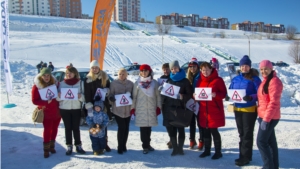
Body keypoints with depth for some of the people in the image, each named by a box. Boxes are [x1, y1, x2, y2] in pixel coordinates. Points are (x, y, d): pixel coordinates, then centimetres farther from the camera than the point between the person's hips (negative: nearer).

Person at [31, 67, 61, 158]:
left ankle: (52, 146, 28)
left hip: (57, 111, 4)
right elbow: (34, 101, -10)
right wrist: (46, 102, -23)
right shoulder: (37, 86, -7)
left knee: (54, 129, 12)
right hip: (46, 112, -3)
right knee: (47, 130, -2)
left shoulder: (55, 83, 1)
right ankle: (46, 150, 11)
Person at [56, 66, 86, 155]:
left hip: (76, 108, -1)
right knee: (68, 128, 7)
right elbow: (58, 98, 2)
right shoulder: (62, 83, 5)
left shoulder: (80, 83, 1)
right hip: (64, 109, 1)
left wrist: (80, 96, -22)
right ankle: (69, 146, 17)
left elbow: (84, 96, -1)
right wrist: (59, 96, -20)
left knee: (76, 128, 7)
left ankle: (78, 145, 18)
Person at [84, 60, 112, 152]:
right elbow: (87, 94, -6)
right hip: (93, 105, -2)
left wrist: (106, 90, -8)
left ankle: (105, 143, 19)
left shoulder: (104, 77, 6)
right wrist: (89, 105, -14)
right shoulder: (88, 79, -1)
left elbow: (109, 86, 15)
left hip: (104, 104, 2)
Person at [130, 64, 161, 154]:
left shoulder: (154, 82, 6)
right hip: (140, 109, -1)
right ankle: (145, 146, 9)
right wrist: (132, 108, 2)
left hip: (151, 109, 1)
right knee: (143, 127, -2)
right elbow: (134, 96, 6)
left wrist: (158, 107, 3)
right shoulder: (137, 83, 5)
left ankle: (147, 144, 23)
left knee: (149, 126, 6)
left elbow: (158, 95, 8)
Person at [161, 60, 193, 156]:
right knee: (171, 130, 6)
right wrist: (161, 90, -3)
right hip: (169, 108, 3)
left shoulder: (185, 81, 2)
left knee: (180, 129, 3)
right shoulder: (168, 80, 12)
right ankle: (175, 148, 18)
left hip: (180, 108, -3)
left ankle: (180, 148, 17)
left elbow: (189, 94, -1)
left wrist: (182, 97, -20)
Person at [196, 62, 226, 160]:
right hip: (203, 110, 5)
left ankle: (218, 152, 13)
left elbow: (224, 93, -6)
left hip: (215, 110, -5)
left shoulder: (218, 80, -4)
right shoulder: (200, 81, 10)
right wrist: (195, 95, -7)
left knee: (214, 130, -2)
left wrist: (215, 94, -24)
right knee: (206, 131, 12)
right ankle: (207, 150, 26)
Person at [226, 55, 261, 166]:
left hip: (250, 109, -6)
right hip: (237, 109, 6)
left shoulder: (255, 79, -8)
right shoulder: (235, 79, 9)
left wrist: (251, 97, -31)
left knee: (247, 133, 1)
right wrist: (228, 97, -9)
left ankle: (245, 157, 9)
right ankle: (244, 155, 26)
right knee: (241, 133, 14)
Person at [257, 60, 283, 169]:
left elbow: (274, 102, -22)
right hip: (264, 116, 10)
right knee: (271, 141, 15)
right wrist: (261, 116, 16)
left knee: (261, 141, -6)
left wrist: (266, 119, -23)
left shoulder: (274, 81, -16)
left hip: (269, 117, -10)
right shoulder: (265, 81, 14)